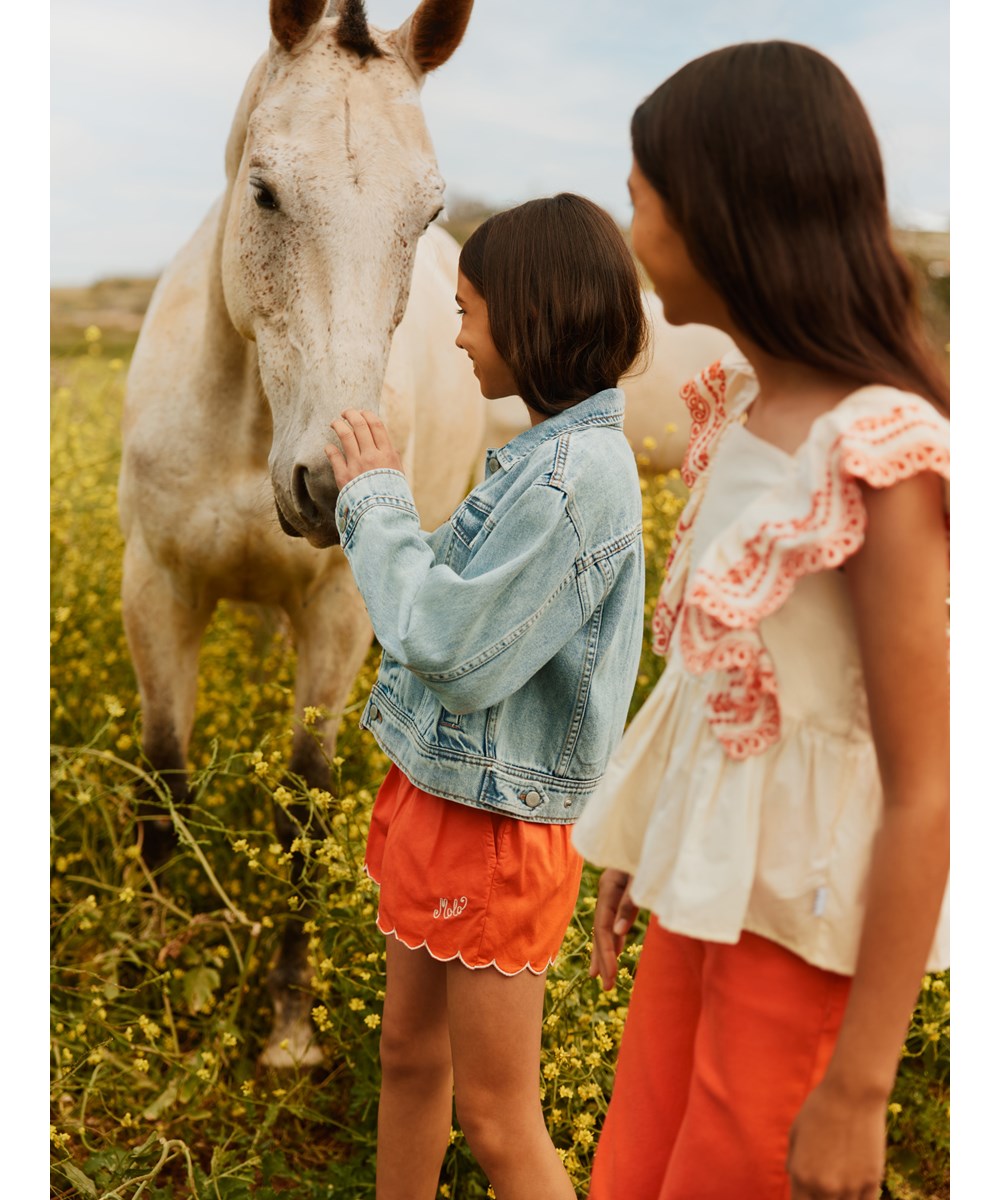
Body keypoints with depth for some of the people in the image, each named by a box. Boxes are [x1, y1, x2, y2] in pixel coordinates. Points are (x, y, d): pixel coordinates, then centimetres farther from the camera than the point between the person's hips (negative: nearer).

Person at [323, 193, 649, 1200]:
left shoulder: (577, 472, -23)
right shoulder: (548, 452, 7)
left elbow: (449, 652, -25)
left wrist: (377, 502, -14)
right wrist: (371, 499, 1)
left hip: (492, 822, -9)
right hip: (433, 788, 9)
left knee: (497, 1119, 6)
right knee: (409, 1056, 23)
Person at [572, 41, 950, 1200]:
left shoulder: (877, 453, -24)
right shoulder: (739, 404, 1)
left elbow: (924, 792, -21)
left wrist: (858, 1087, -17)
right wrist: (640, 847, 18)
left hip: (812, 919, -7)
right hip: (710, 883, 7)